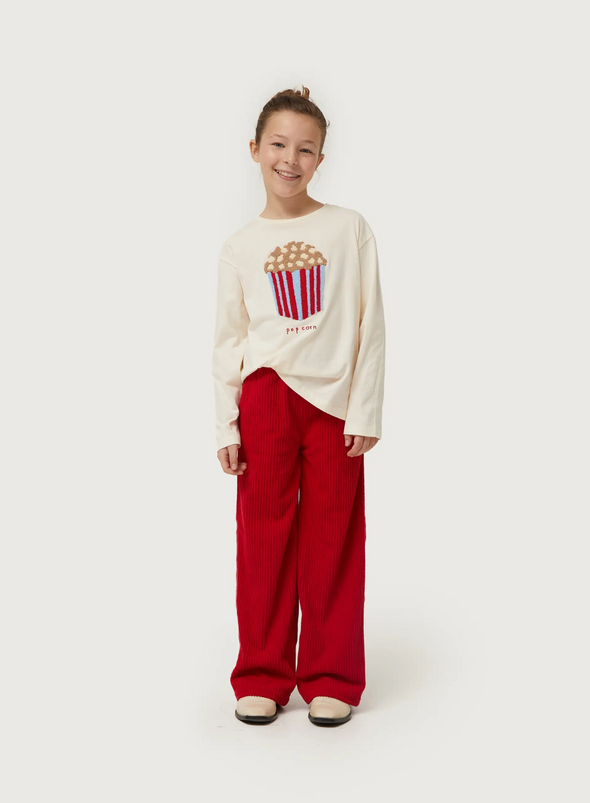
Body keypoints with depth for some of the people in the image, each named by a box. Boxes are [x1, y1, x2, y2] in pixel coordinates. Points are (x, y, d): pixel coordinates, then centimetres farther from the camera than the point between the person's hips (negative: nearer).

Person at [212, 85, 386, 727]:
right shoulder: (240, 246, 6)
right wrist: (226, 427, 2)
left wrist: (365, 410, -5)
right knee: (264, 534, 5)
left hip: (336, 401, -1)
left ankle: (331, 678, 17)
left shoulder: (350, 229, 2)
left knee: (332, 539, 4)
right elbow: (227, 342, 8)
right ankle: (262, 677, 17)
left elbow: (370, 326, 1)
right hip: (266, 395, 1)